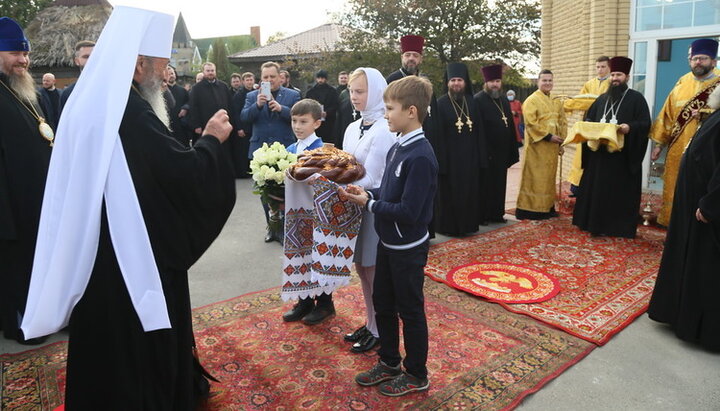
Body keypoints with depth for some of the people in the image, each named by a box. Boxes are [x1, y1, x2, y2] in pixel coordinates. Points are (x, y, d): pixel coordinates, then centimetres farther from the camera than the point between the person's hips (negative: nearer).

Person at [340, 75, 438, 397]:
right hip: (388, 242, 9)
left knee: (410, 311, 8)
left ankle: (416, 375, 30)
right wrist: (368, 193, -3)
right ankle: (389, 363, 40)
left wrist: (369, 204, -18)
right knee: (382, 304, 20)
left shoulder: (420, 156, -24)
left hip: (408, 248, -9)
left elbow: (408, 211, -27)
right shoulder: (398, 148, 3)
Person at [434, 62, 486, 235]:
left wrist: (480, 156, 3)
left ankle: (467, 223, 24)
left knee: (469, 191, 10)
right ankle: (448, 226, 15)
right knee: (449, 193, 3)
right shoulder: (441, 103, -7)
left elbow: (479, 130, 8)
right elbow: (438, 134, -10)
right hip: (449, 157, -4)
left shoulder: (471, 102, 7)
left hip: (469, 156, 5)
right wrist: (441, 160, -15)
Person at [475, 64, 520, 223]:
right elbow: (478, 129, -16)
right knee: (485, 185, 1)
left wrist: (512, 151, 11)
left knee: (499, 184, 13)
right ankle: (483, 215, 11)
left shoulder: (504, 101, 14)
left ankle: (497, 213, 23)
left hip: (501, 152, 7)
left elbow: (511, 126, 16)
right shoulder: (478, 100, -9)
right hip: (485, 151, -7)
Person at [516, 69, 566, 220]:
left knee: (549, 176, 12)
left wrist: (562, 138, 3)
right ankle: (530, 209, 1)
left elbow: (562, 121, 18)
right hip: (537, 145, -7)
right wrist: (548, 136, -18)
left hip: (552, 146, 7)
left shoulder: (556, 102, 15)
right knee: (535, 177, -5)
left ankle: (547, 207, 21)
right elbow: (531, 123, -17)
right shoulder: (532, 100, -8)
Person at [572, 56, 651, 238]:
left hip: (623, 155, -5)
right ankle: (595, 223, 17)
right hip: (599, 152, 5)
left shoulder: (636, 98, 0)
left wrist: (630, 127, -27)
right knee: (595, 189, 7)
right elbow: (589, 118, 19)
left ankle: (620, 227, 9)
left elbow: (645, 124, -7)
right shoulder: (602, 98, 16)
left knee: (620, 191, 0)